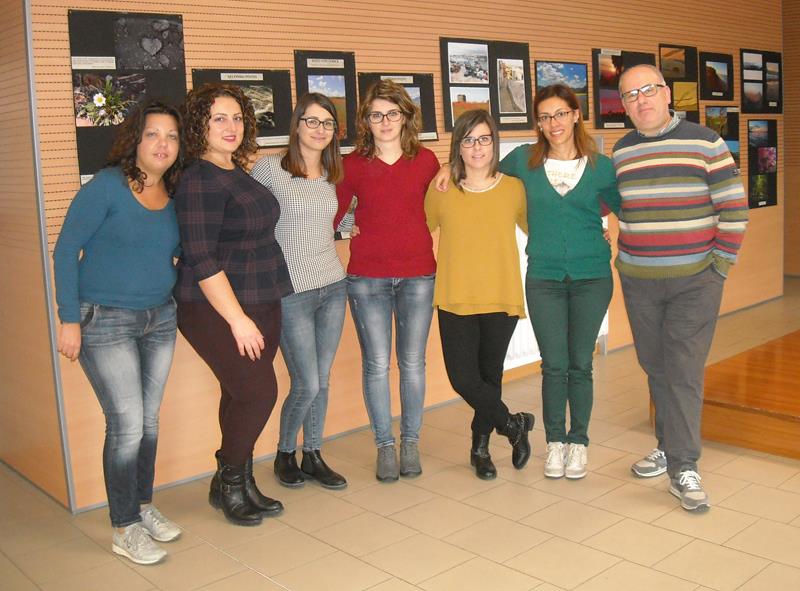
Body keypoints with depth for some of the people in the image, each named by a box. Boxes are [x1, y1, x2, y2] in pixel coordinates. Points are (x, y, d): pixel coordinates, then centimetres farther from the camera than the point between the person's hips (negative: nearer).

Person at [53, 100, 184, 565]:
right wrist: (69, 319, -14)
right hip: (105, 322, -6)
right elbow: (65, 251, -11)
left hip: (160, 318, 6)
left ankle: (144, 507, 31)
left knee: (149, 420, 13)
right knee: (127, 425, -4)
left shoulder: (175, 196, 3)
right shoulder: (106, 186, -13)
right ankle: (125, 530, 11)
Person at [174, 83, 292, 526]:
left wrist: (256, 313, 17)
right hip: (216, 310, -8)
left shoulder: (239, 172, 11)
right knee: (258, 391, -7)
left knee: (242, 395, 12)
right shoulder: (200, 181, -15)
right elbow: (201, 260, -20)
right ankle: (229, 481, 14)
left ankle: (239, 484, 24)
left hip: (260, 302, 8)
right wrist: (237, 319, -20)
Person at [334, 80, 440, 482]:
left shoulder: (425, 161, 3)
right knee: (376, 364, 4)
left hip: (418, 275, 1)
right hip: (367, 278, -1)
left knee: (413, 362, 7)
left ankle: (411, 442, 23)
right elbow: (332, 216, 2)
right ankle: (385, 445, 19)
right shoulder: (353, 165, 0)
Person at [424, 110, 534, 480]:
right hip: (456, 300, 0)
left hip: (502, 299, 0)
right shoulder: (440, 191, -1)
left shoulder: (513, 189, 1)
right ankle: (513, 424, 20)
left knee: (490, 375, 11)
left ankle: (480, 447, 32)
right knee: (463, 378, -6)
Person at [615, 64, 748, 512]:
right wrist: (623, 258, 9)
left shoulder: (705, 142, -3)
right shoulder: (621, 152, 8)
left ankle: (683, 467, 1)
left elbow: (734, 208, -4)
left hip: (694, 280, -4)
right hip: (637, 280, 4)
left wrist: (720, 266, -7)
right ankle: (670, 446, 27)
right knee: (655, 367, 11)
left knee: (684, 371, -6)